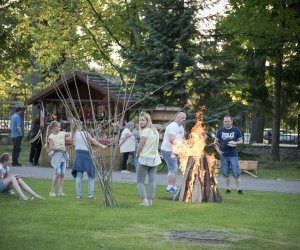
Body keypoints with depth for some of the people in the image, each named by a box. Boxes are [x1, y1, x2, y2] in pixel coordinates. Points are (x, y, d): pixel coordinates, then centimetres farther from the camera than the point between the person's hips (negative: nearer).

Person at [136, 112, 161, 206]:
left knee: (140, 181, 0)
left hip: (145, 159, -7)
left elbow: (140, 147, -15)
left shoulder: (145, 131, -15)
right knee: (152, 180, 8)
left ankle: (145, 200, -11)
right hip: (155, 158, 7)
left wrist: (138, 155, 4)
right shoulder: (155, 131, 8)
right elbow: (156, 146, 10)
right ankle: (150, 200, 6)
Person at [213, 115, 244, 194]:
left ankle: (239, 189, -2)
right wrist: (218, 150, -2)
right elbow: (215, 142, 13)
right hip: (223, 155, 2)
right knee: (225, 173, 6)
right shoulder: (220, 131, 7)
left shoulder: (236, 130, 4)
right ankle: (228, 188, 15)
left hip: (233, 155, -2)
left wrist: (235, 143, -12)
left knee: (236, 173, -7)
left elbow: (241, 141, 9)